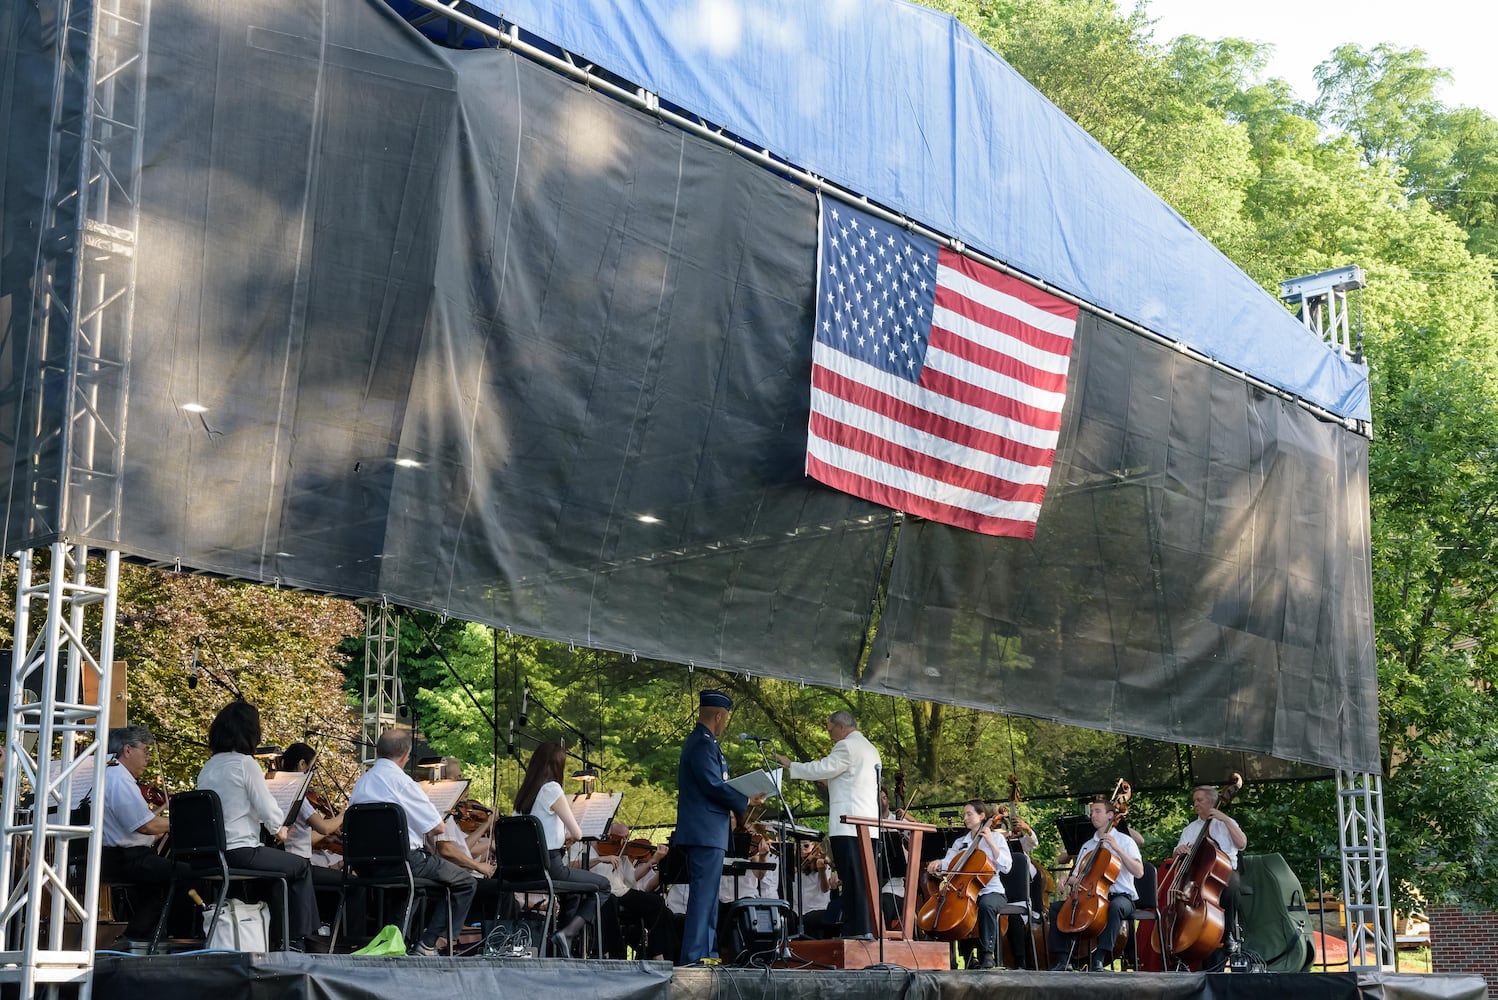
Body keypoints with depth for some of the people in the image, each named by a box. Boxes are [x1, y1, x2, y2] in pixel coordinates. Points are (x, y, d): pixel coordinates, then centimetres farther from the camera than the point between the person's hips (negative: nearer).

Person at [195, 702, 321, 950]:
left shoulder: (208, 768, 10)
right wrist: (278, 829, 9)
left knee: (283, 866, 28)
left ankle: (285, 938, 28)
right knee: (301, 866, 15)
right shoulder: (245, 763, -12)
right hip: (241, 852, -8)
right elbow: (269, 812, -13)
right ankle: (303, 937, 19)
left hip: (212, 854, 8)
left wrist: (276, 827, 20)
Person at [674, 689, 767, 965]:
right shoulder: (704, 743, -13)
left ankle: (706, 952, 15)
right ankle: (694, 954, -15)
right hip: (706, 831, -11)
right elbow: (714, 786, -21)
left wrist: (739, 803, 11)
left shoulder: (699, 741, 20)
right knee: (703, 893, -13)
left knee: (706, 894, 12)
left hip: (706, 833, 11)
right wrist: (746, 803, -10)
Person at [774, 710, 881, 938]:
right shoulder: (869, 748, 24)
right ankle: (869, 930, 5)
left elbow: (822, 768, -12)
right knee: (864, 881, 7)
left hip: (849, 826, -9)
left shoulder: (847, 746, -6)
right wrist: (831, 782, 25)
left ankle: (857, 930, -14)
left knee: (852, 880, -10)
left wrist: (790, 765, -2)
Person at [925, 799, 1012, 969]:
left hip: (991, 892, -4)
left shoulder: (996, 837, 6)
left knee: (986, 905, -39)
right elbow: (949, 863, 8)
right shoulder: (960, 842, 20)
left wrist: (991, 843, -12)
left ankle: (988, 955, -34)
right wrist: (939, 863, -14)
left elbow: (1006, 866, -6)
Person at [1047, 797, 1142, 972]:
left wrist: (1117, 849, -19)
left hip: (1121, 896, -6)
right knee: (1056, 907, -10)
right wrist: (1068, 881, -2)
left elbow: (1139, 872, -13)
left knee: (1115, 907, -40)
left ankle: (1099, 960, -42)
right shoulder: (1087, 846, 18)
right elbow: (1077, 877, 21)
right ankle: (1063, 959, -13)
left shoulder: (1124, 841, 2)